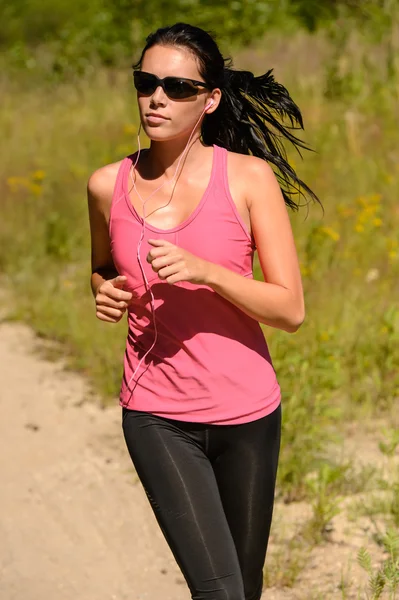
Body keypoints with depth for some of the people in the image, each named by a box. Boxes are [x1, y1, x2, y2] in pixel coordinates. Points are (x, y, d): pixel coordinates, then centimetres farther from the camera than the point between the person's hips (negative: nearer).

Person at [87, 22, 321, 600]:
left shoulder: (249, 177, -7)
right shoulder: (109, 184, 0)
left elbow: (291, 309, -9)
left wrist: (203, 270, -23)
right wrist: (104, 294, -3)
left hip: (246, 411, 0)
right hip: (156, 416, 0)